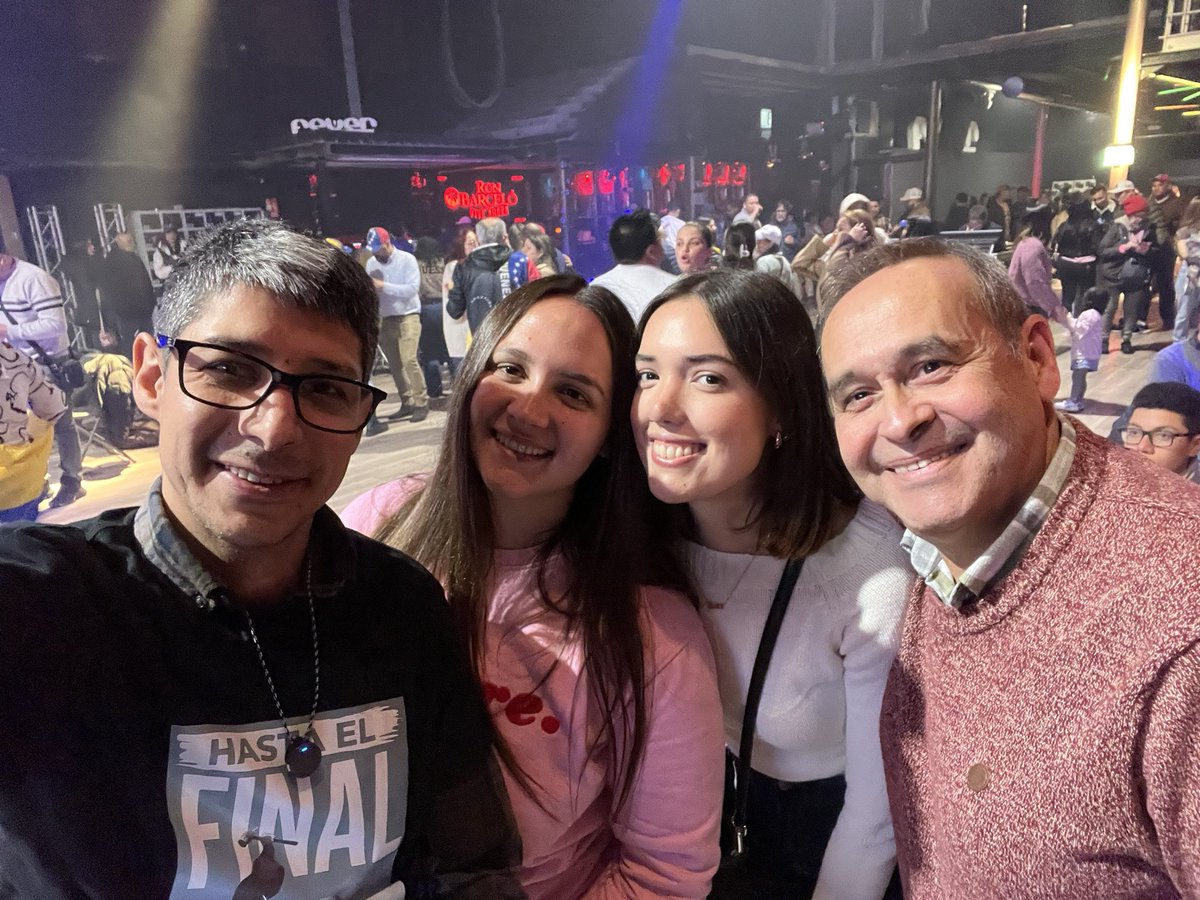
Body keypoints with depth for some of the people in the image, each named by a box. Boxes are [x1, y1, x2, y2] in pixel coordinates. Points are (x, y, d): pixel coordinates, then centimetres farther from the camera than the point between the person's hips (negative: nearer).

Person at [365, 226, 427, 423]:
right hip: (385, 320, 5)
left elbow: (412, 289, -16)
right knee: (394, 364, 7)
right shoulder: (371, 263, 6)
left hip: (407, 317, -5)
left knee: (409, 360, -16)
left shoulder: (407, 259, -7)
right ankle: (407, 403, 17)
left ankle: (421, 403, -8)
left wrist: (383, 286, -21)